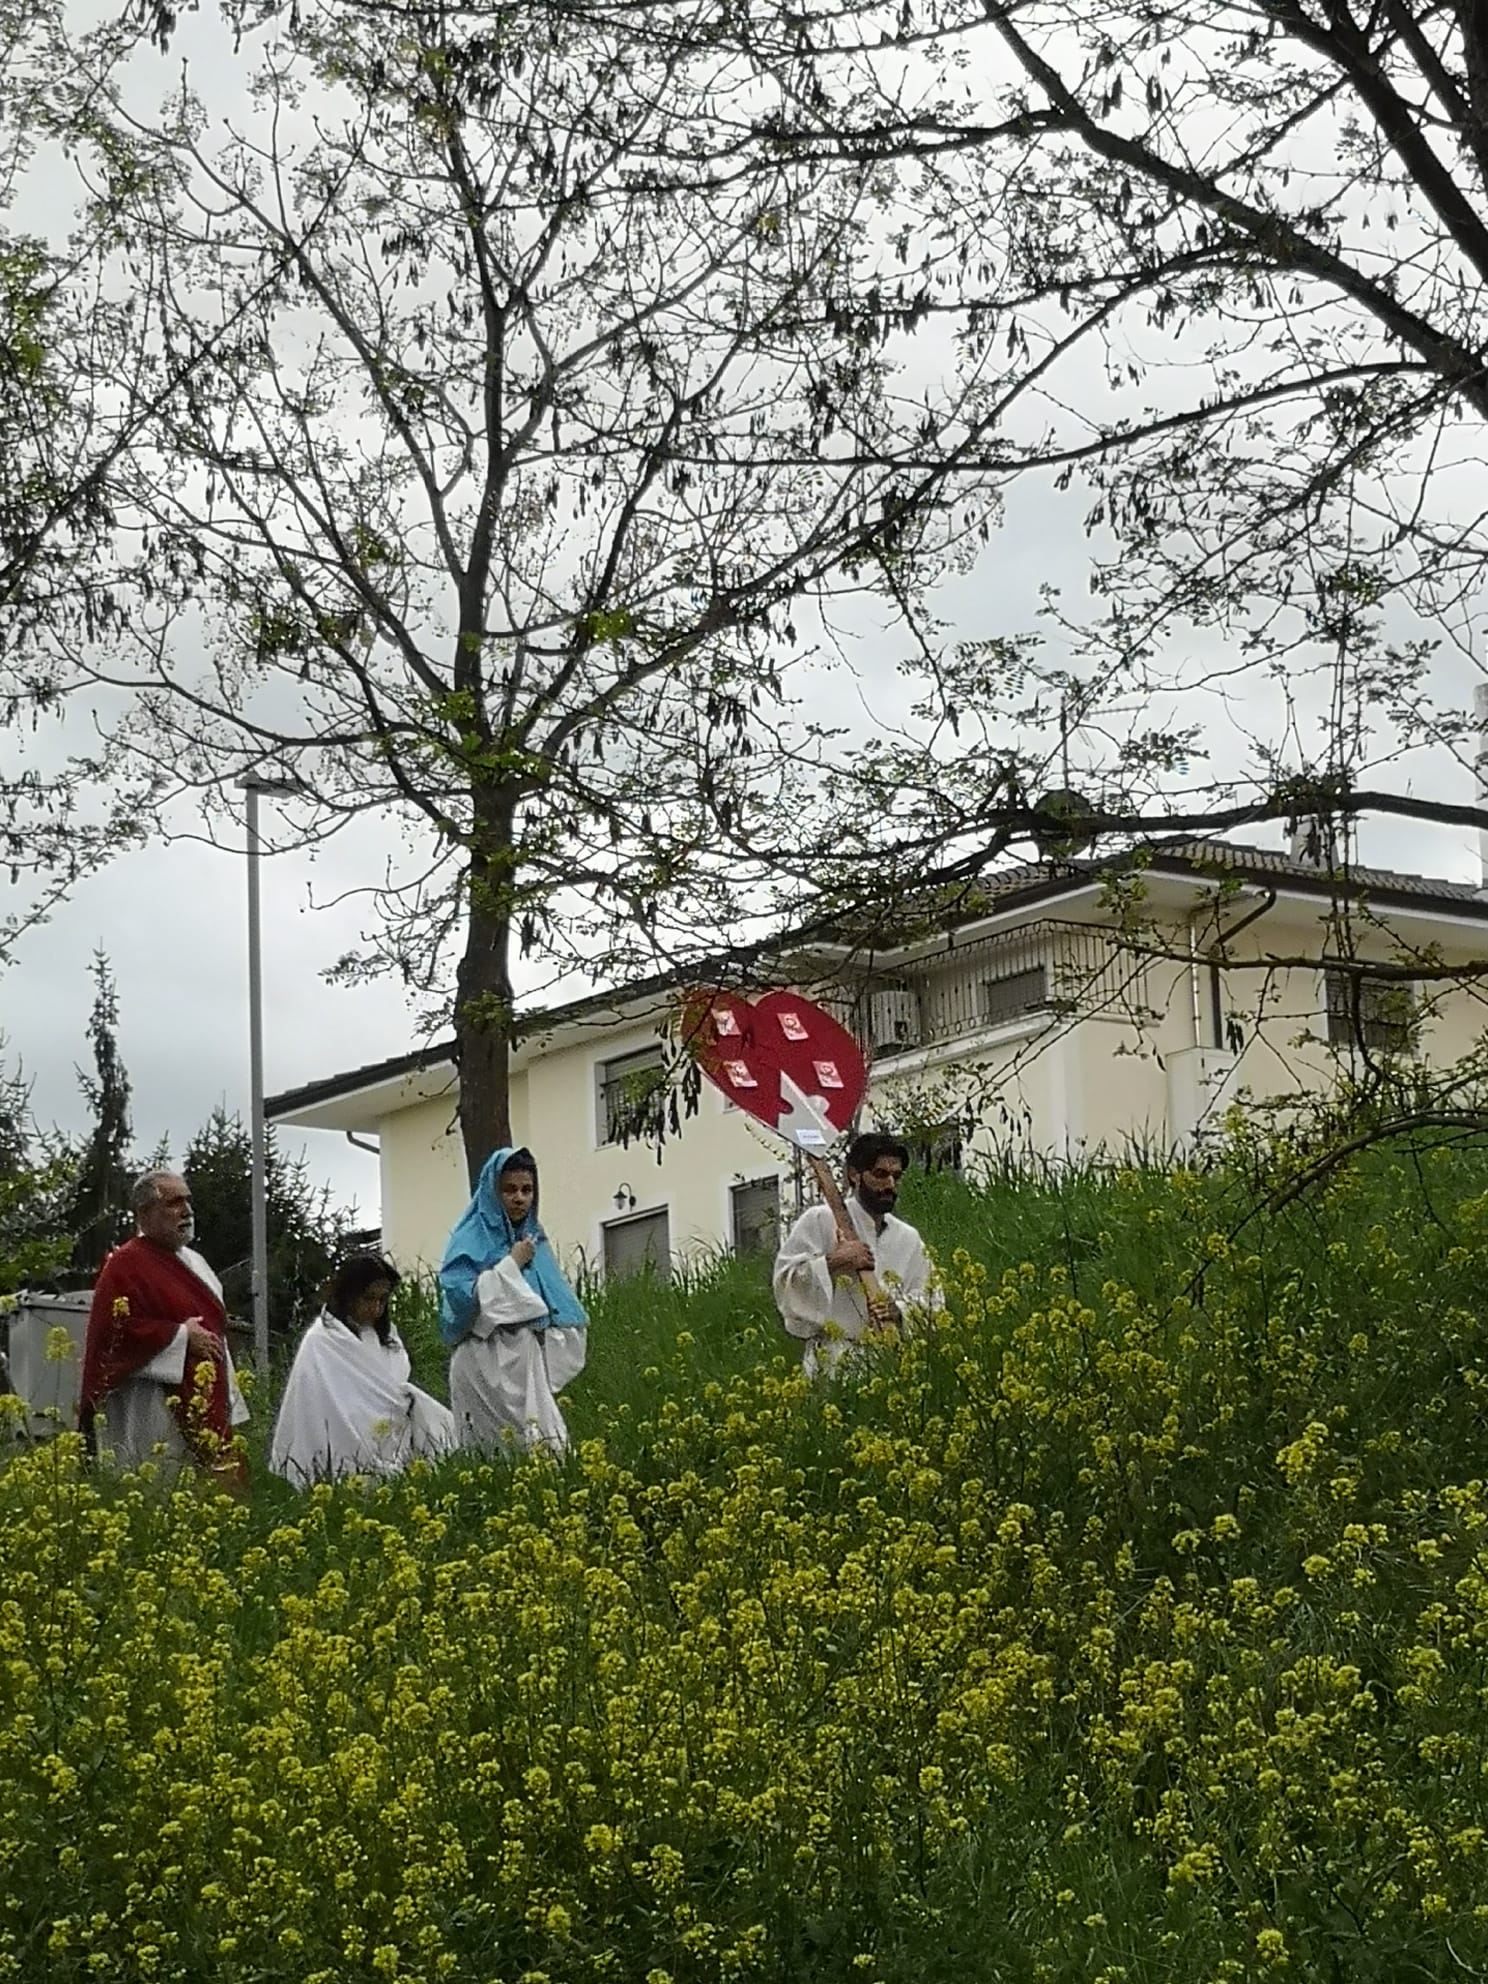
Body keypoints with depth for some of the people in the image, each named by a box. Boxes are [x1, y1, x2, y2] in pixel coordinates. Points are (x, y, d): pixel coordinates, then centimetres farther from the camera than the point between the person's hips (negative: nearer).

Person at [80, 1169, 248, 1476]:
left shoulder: (193, 1263, 19)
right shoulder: (126, 1264, -7)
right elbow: (115, 1329, -18)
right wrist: (181, 1336, -14)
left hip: (204, 1408, 8)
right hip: (154, 1413, -8)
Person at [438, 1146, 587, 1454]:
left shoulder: (534, 1239, 18)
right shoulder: (472, 1240, 0)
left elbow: (565, 1314, 22)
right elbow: (459, 1294, -16)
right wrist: (512, 1264, -10)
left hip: (532, 1364, 6)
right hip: (488, 1367, -6)